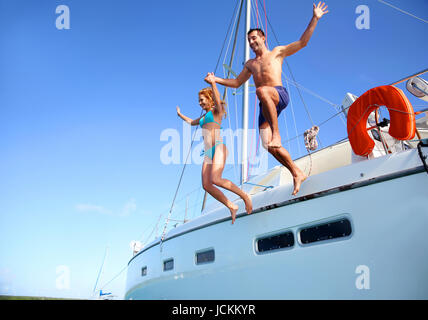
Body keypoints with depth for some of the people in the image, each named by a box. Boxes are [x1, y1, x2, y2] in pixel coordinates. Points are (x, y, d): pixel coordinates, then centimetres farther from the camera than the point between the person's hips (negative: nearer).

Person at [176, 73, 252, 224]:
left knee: (215, 179, -27)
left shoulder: (217, 111, 9)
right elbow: (192, 122, 50)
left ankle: (245, 196, -12)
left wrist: (213, 83, -29)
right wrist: (180, 115, 64)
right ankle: (232, 207, -2)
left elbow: (217, 100, -14)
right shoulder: (204, 116, 30)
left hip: (219, 147, -7)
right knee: (206, 185, -11)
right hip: (208, 152, 7)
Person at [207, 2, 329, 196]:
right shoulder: (250, 64, 31)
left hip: (280, 95, -5)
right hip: (265, 107, 5)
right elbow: (236, 83, 34)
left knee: (261, 91, -42)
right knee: (268, 145, -11)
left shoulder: (277, 52, 18)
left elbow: (302, 42, 12)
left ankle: (276, 133, -41)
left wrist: (314, 19, 5)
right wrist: (216, 80, 26)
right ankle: (297, 174, 2)